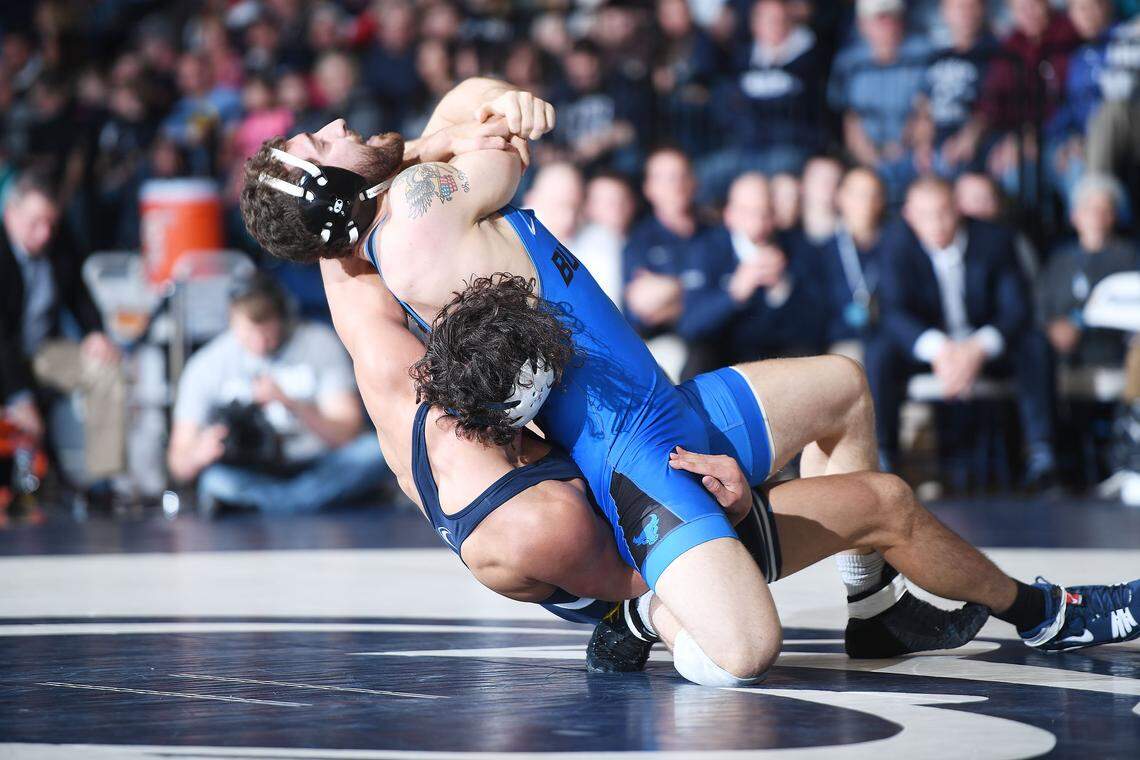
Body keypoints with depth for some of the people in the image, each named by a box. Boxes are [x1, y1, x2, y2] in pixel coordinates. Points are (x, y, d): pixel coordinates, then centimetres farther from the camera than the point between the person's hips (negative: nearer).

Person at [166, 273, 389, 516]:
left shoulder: (319, 344, -4)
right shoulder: (206, 366, -4)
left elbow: (347, 433, -10)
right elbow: (179, 464, -4)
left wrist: (291, 404, -25)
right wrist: (198, 455, -28)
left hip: (316, 468, 1)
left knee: (375, 451, -29)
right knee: (215, 477, -35)